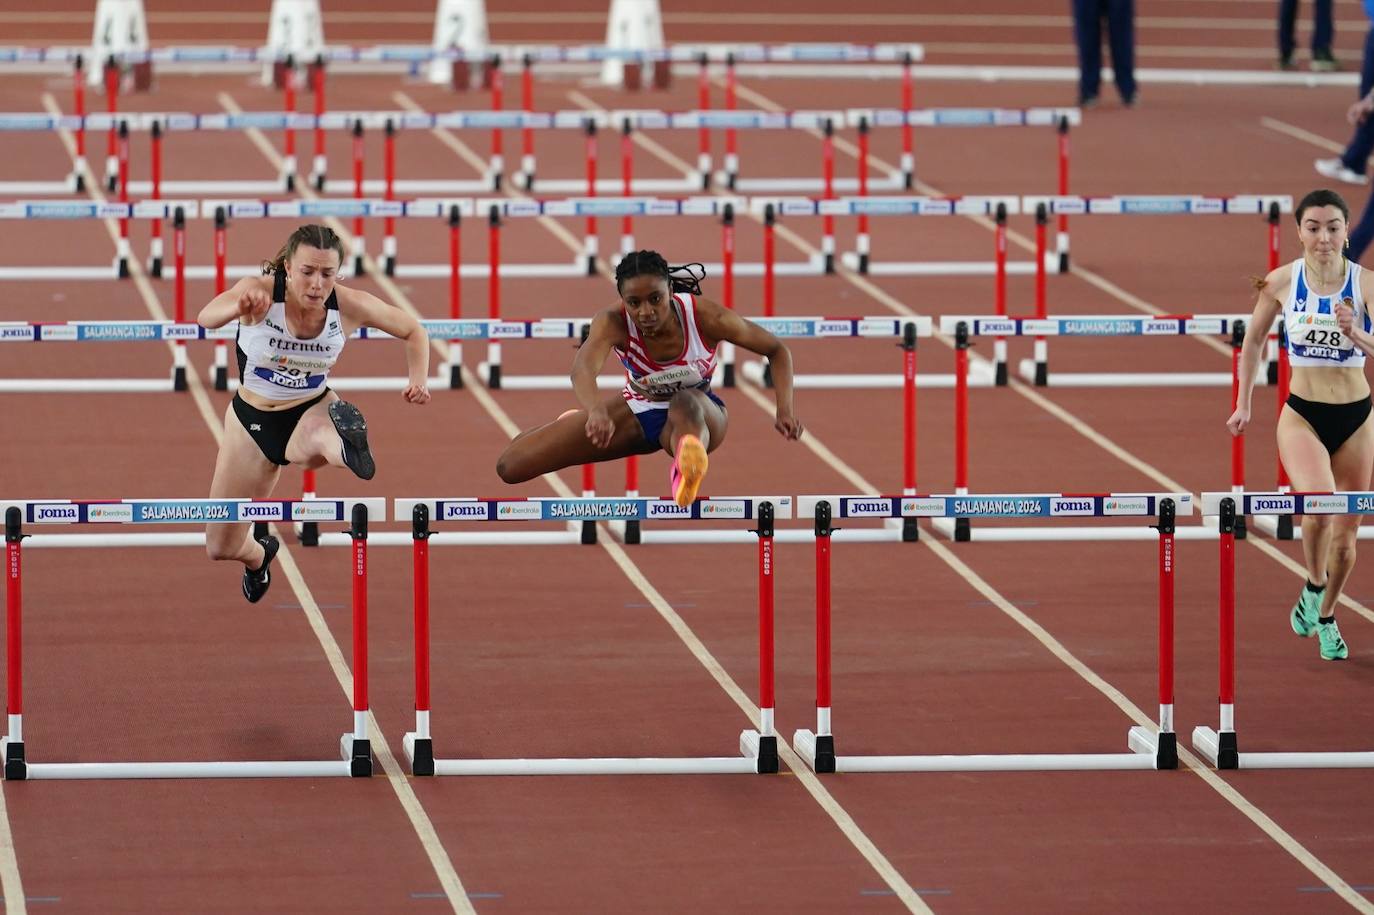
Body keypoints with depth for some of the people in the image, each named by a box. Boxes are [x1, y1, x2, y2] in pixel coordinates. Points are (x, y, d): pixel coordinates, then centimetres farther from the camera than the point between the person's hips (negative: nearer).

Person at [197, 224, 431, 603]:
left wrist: (417, 380, -18)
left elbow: (412, 330, 1)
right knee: (221, 547, 12)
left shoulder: (348, 305, -18)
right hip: (253, 418, 1)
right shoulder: (262, 291, -25)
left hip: (313, 410, -1)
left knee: (319, 438, -43)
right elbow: (206, 317, -46)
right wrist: (239, 306, -69)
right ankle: (259, 555, 47)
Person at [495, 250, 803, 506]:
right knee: (510, 466, -3)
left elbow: (777, 351, -14)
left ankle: (687, 468, -79)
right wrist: (596, 411, -71)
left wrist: (785, 411, -28)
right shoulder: (613, 322, -28)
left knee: (686, 403, -43)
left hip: (698, 415, -2)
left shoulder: (704, 316, -27)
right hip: (637, 412, 2)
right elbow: (584, 368, -49)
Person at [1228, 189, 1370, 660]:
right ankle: (1314, 585, -2)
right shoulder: (1281, 282, -6)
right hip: (1301, 414, -1)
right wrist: (1243, 403, 11)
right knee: (1319, 501, -29)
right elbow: (1253, 340, 10)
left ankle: (1325, 616, 37)